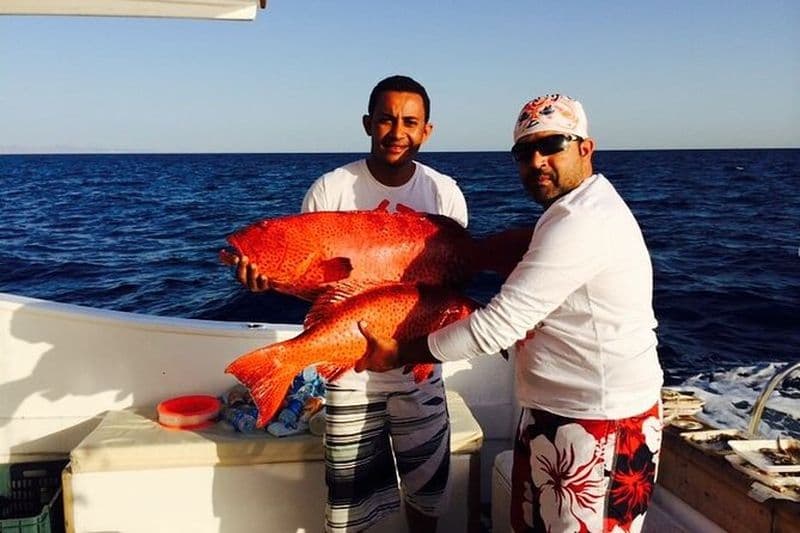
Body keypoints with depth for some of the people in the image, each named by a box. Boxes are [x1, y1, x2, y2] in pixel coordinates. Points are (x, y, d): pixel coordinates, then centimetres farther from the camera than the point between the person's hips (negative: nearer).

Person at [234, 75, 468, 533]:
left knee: (427, 488, 17)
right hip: (350, 371, -1)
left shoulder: (445, 193, -2)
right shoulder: (331, 190, -8)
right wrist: (264, 274, -27)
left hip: (420, 370, 2)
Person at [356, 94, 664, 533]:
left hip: (599, 428, -10)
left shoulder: (581, 222, -23)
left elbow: (497, 326, -24)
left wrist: (399, 355, -14)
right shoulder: (579, 210, 12)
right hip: (552, 412, 10)